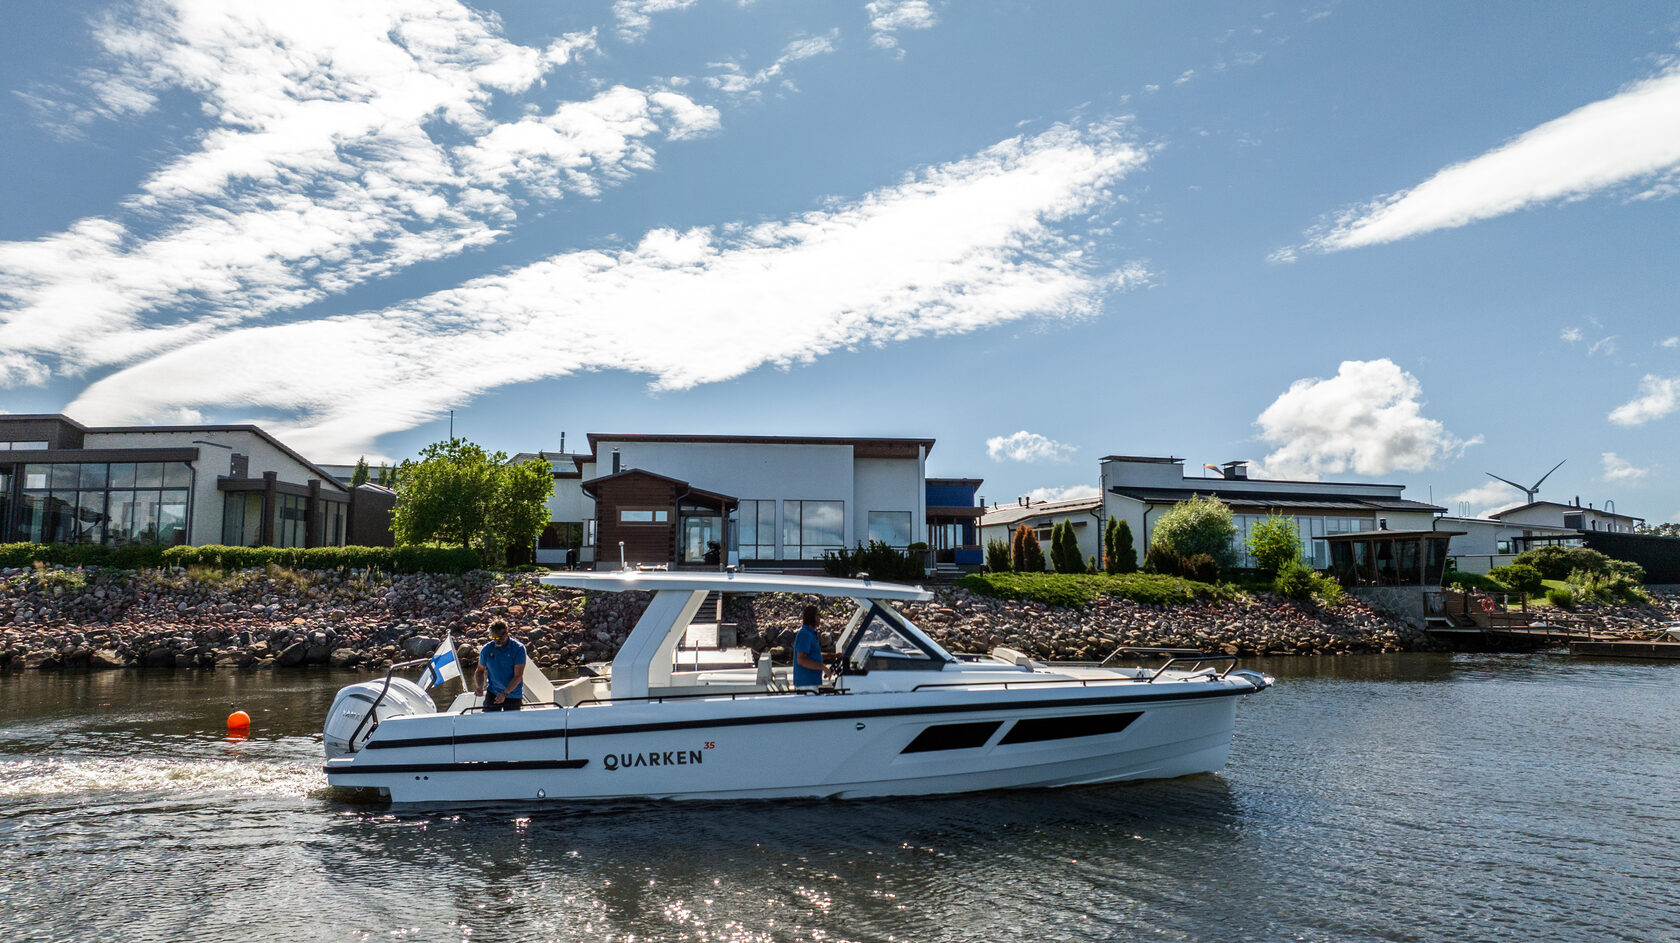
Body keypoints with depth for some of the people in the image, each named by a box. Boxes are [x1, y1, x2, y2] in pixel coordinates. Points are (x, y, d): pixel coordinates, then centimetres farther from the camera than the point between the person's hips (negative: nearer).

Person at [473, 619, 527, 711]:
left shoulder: (518, 649, -13)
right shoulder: (486, 649, -3)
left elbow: (518, 676, -16)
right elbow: (480, 670, 10)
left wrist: (505, 693, -26)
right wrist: (479, 687, -9)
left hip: (513, 694, -2)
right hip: (492, 692, 2)